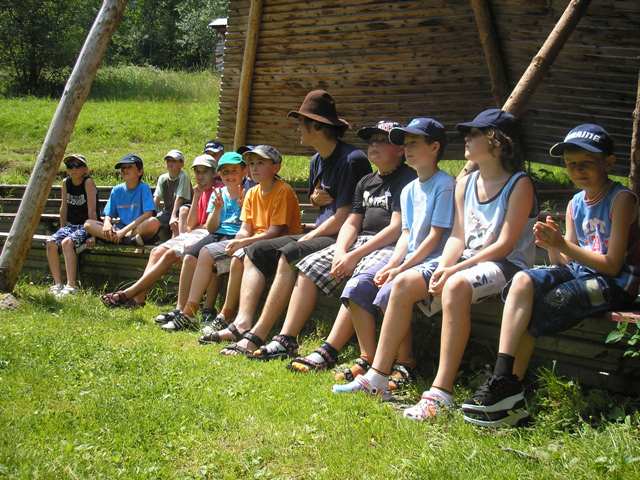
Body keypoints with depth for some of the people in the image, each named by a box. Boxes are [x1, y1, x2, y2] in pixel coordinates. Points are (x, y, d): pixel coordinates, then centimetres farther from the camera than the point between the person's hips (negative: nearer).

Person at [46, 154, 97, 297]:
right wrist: (62, 230, 9)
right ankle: (58, 284, -17)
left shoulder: (88, 182, -12)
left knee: (67, 243, -32)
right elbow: (64, 208, 12)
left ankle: (71, 285, -33)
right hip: (70, 225, 6)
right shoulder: (65, 183, 6)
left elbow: (91, 210, -16)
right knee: (51, 242, -20)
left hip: (86, 227, -6)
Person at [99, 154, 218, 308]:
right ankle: (139, 297, -22)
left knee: (170, 254, -24)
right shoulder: (201, 192, 24)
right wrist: (196, 197, 6)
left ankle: (129, 293, -27)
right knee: (157, 251, -9)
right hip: (193, 234, 9)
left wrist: (195, 229, 1)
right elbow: (191, 224, 12)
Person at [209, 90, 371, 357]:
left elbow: (342, 219, -20)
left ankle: (258, 335, -33)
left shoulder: (352, 160, -15)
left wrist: (306, 239, -11)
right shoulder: (317, 161, 15)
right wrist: (316, 198, 6)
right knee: (255, 252, 1)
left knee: (290, 254, -33)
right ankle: (243, 322, -19)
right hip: (319, 234, 10)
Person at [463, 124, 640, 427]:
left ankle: (506, 391, -13)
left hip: (614, 285, -6)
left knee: (532, 313, -25)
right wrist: (552, 247, -11)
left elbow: (612, 265, -14)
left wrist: (564, 246, -19)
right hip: (578, 275, 6)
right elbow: (566, 263, 10)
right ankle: (504, 385, -28)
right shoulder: (575, 204, 13)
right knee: (523, 281, -22)